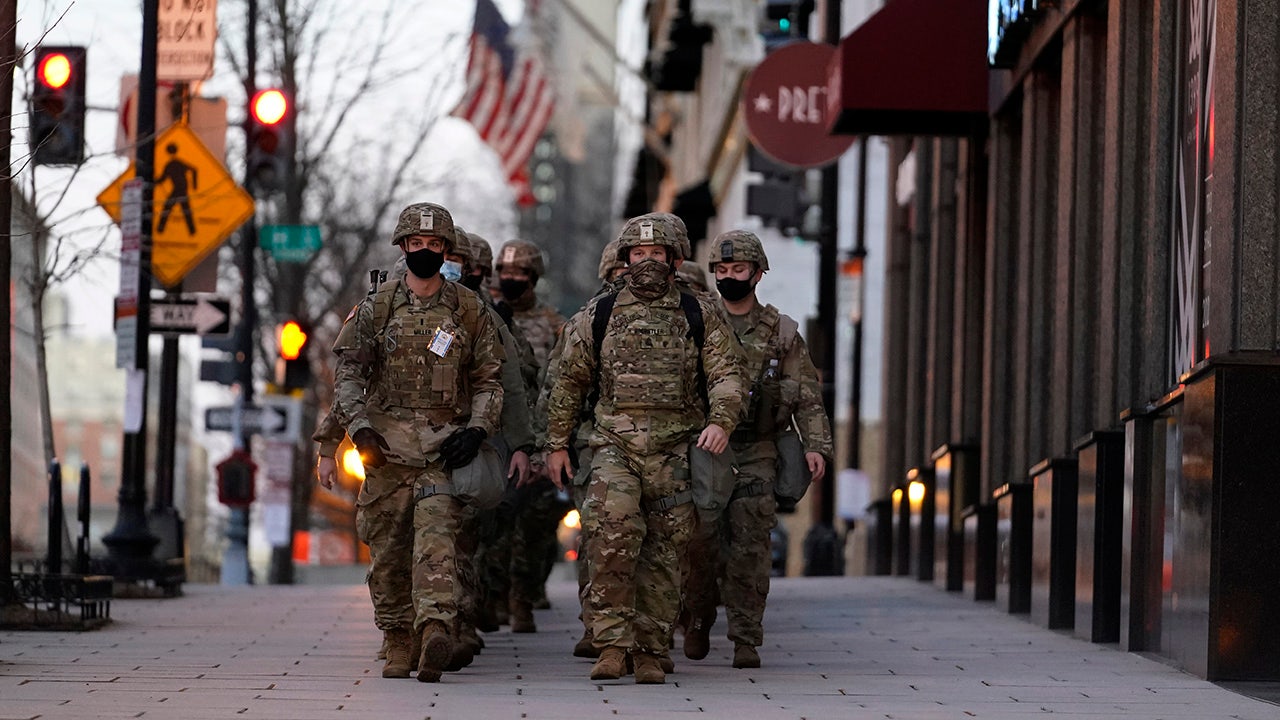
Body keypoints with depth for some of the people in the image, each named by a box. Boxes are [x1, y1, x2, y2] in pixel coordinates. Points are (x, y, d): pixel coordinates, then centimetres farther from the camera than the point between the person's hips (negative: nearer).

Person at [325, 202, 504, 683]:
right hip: (387, 442, 2)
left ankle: (435, 629, -33)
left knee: (436, 534, -19)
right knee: (387, 547, 3)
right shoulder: (376, 308, 9)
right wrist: (359, 425, -12)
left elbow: (488, 379, 11)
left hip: (444, 443, -2)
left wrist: (476, 429, -5)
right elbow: (349, 371, 3)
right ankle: (398, 643, 13)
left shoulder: (468, 310, 9)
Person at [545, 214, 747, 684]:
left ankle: (649, 651, 9)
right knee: (613, 533, -21)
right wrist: (557, 443, 14)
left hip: (675, 451, 1)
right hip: (614, 445, -1)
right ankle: (612, 641, -18)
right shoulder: (598, 315, 11)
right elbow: (569, 381, 16)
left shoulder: (698, 316, 10)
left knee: (663, 551, 1)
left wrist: (721, 420, -14)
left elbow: (727, 375, 4)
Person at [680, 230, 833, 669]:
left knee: (750, 550, -5)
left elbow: (807, 396, 7)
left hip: (756, 455, 0)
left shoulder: (781, 333, 10)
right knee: (699, 543, -8)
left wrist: (816, 445, -5)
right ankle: (698, 621, 15)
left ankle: (746, 639, -3)